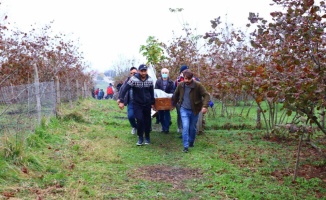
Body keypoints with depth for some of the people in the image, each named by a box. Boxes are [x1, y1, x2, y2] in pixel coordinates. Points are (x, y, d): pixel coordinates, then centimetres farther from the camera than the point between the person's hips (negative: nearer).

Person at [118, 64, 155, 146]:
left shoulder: (150, 80, -5)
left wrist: (153, 103, 14)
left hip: (147, 104, 3)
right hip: (137, 104, -3)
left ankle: (147, 137, 26)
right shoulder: (133, 79, -17)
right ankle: (140, 138, 6)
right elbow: (124, 89, -15)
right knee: (140, 120, -13)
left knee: (148, 121, 7)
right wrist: (121, 101, -20)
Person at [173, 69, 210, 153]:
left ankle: (191, 143, 36)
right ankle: (185, 146, -9)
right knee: (185, 127, -12)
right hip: (184, 109, 0)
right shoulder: (180, 85, -6)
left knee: (192, 128, 13)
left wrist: (205, 106, -29)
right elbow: (176, 95, 11)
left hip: (194, 110, 0)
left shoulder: (198, 85, -16)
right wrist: (173, 104, 22)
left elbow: (206, 95, -17)